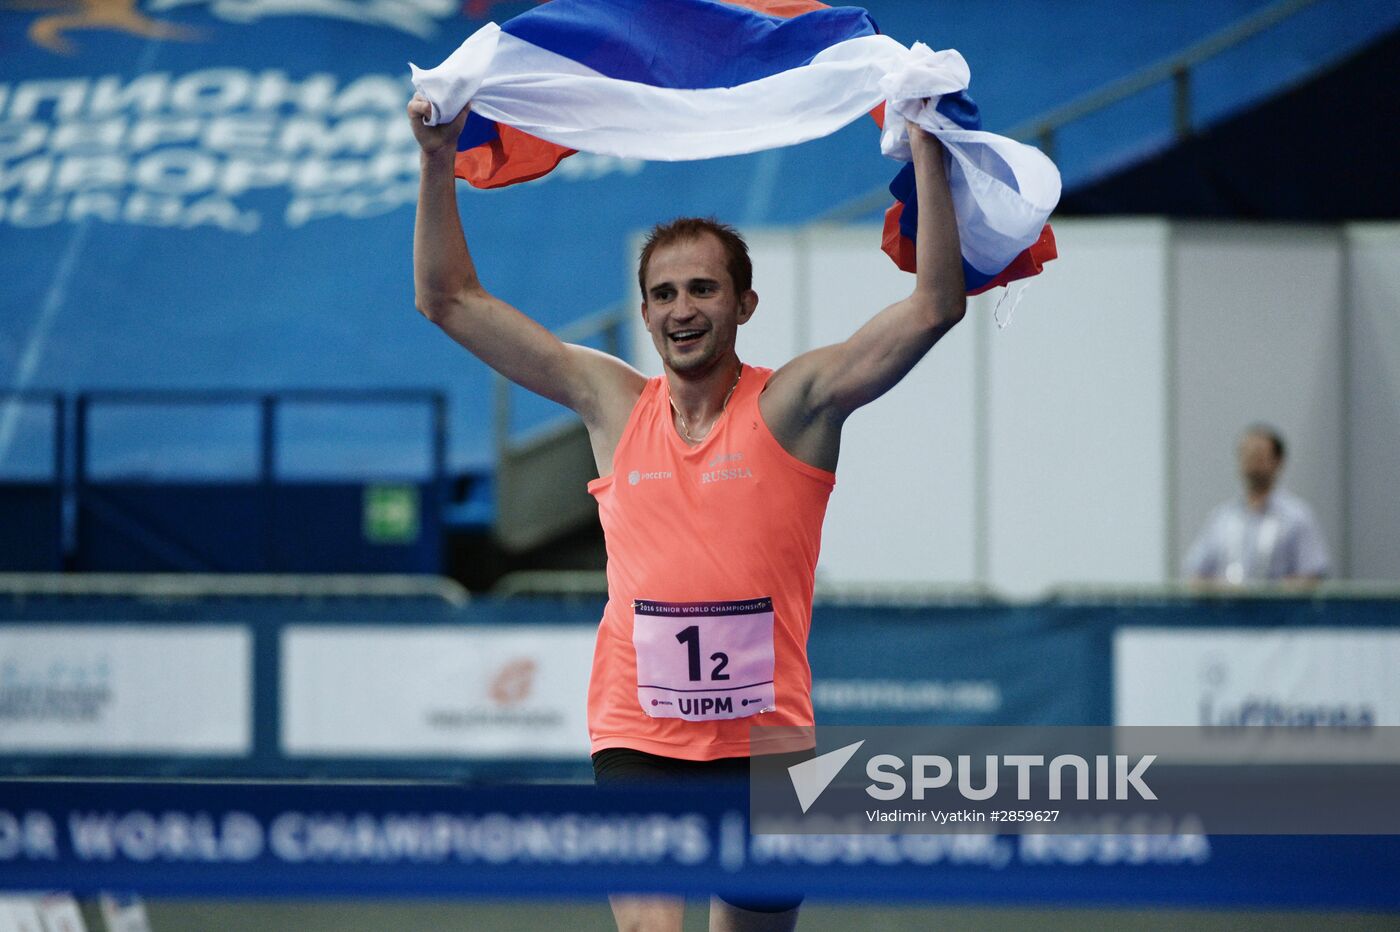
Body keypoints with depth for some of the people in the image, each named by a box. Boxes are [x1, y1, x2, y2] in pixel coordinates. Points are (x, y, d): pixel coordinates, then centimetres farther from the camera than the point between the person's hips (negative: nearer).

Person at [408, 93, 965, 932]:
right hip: (637, 738, 0)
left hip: (764, 740, 0)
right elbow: (451, 300, 10)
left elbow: (936, 305, -8)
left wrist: (928, 151, -14)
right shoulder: (613, 405, 7)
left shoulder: (792, 406, 0)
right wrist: (438, 162, 3)